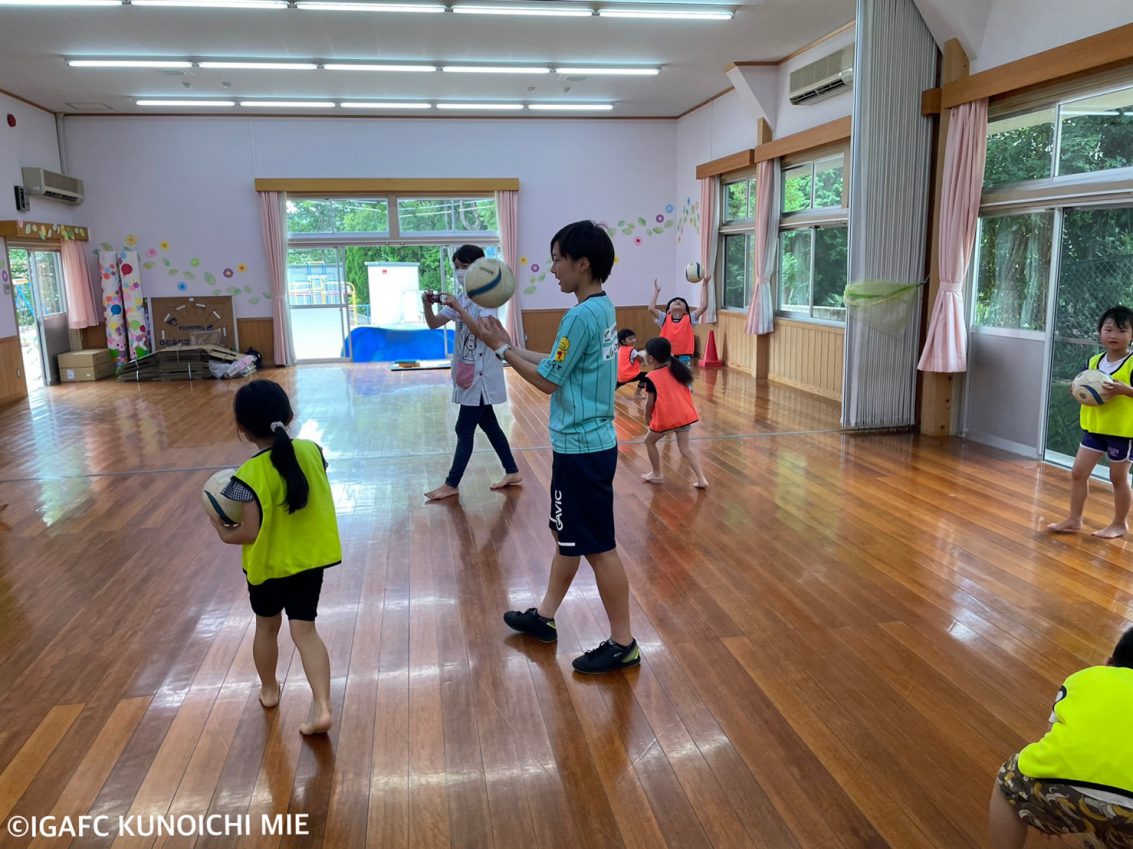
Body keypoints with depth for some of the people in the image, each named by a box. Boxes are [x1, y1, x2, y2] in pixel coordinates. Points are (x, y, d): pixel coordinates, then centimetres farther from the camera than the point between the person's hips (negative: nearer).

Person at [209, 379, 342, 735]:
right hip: (310, 559, 3)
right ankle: (322, 707, -5)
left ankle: (269, 690, 44)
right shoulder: (311, 451, -10)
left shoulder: (249, 476, -23)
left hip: (268, 565, -2)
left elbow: (252, 532, -21)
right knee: (305, 630, 7)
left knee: (267, 626, 22)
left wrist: (224, 533, -2)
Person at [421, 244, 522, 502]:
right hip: (468, 372, 9)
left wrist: (459, 309, -36)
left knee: (464, 430, -3)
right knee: (488, 425, 14)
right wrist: (427, 305, -14)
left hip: (481, 374, -9)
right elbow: (433, 324, 5)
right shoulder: (460, 298, 10)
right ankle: (512, 472, 24)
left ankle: (452, 484, 6)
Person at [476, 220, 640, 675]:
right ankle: (544, 617, 37)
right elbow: (559, 364, 13)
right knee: (567, 535, 20)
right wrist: (509, 346, 12)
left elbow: (548, 380, -15)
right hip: (584, 443, 10)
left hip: (582, 449, -10)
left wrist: (503, 350, -5)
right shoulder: (602, 308, 9)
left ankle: (623, 644, 14)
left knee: (598, 547, 1)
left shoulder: (581, 317, -21)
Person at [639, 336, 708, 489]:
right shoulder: (676, 369, 10)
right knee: (685, 447, 11)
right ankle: (701, 478, 0)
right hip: (684, 415, 6)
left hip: (665, 418, -6)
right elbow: (688, 392, 15)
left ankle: (657, 474, 23)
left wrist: (647, 417, 9)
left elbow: (650, 402, -8)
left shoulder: (651, 377, -9)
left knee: (650, 441, 17)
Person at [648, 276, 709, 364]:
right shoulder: (665, 319, 2)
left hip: (684, 356, 0)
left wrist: (704, 285, -10)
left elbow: (704, 306, -8)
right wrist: (656, 291, -4)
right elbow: (651, 308, -11)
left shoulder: (689, 319, 1)